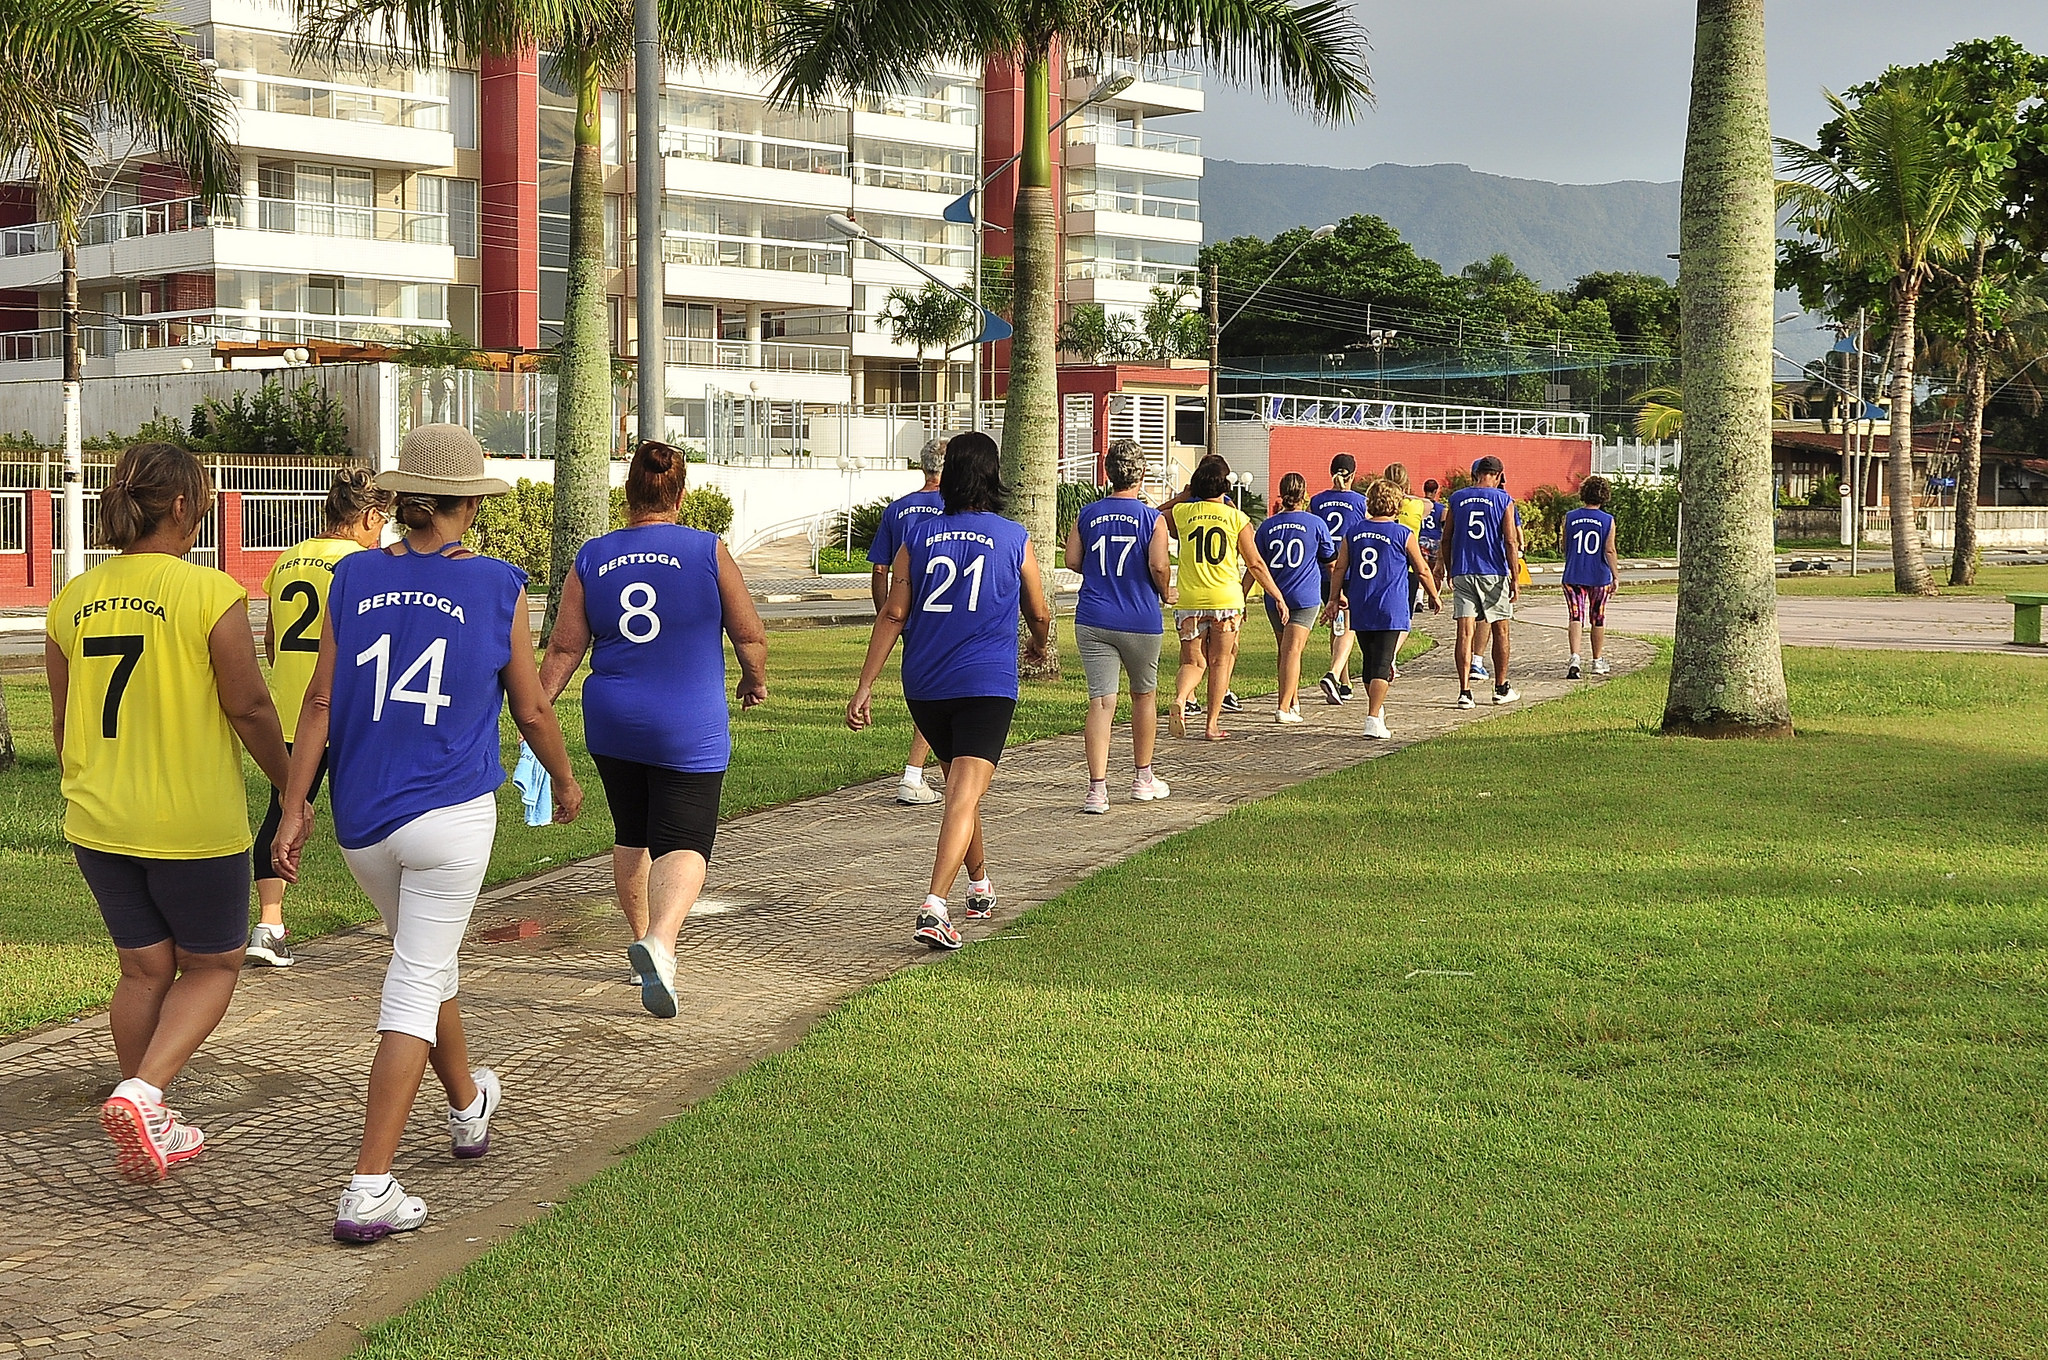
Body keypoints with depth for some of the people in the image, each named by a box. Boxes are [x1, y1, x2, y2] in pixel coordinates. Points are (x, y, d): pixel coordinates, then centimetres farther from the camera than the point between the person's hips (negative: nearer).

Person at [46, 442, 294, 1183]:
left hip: (99, 821, 5)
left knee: (143, 969, 18)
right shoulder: (210, 594, -14)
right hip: (195, 824, -5)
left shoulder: (74, 598, 3)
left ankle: (147, 1132, 24)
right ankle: (142, 1094, -7)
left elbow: (63, 720, 10)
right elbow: (249, 708, -13)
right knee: (211, 966, 13)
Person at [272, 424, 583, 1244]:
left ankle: (469, 1108, 48)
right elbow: (532, 711, 3)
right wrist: (565, 780, 20)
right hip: (453, 815, -4)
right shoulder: (497, 588, -5)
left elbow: (320, 703, -2)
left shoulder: (354, 579, 1)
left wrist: (293, 809, 2)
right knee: (415, 986, -2)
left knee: (425, 964, 24)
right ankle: (369, 1191, -8)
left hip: (363, 821, 4)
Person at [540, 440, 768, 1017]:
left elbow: (563, 649, 1)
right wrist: (755, 680, 19)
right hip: (689, 731, -4)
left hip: (611, 729, 4)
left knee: (631, 836, 21)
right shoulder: (708, 551, -5)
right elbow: (750, 633, 1)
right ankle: (660, 942, -29)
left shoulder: (592, 558, 2)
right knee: (683, 843, -6)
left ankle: (642, 939, 33)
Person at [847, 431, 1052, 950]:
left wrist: (865, 686, -2)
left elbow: (893, 614, -2)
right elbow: (1038, 614, 12)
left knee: (960, 786, 22)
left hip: (924, 686, 4)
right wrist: (1039, 646, 35)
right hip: (987, 684, -3)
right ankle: (934, 908, -26)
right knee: (964, 795, -10)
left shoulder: (919, 535, 4)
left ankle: (980, 886, 39)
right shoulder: (1013, 538, 1)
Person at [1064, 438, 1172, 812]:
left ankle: (1097, 788, -15)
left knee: (1101, 701, -3)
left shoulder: (1087, 515, 2)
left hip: (1093, 622, 2)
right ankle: (1143, 779, 29)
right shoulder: (1152, 518, -7)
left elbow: (1072, 561, 3)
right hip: (1140, 622, -1)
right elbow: (1159, 566, -16)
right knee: (1144, 695, 19)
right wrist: (1164, 592, 5)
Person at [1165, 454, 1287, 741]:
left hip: (1189, 601, 1)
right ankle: (1212, 725, 9)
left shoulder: (1182, 512, 1)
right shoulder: (1236, 518, -1)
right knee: (1220, 662, 9)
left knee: (1192, 661, 9)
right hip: (1226, 599, -1)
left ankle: (1180, 699, -20)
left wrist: (1182, 497, 23)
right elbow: (1255, 564, 1)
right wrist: (1278, 597, 10)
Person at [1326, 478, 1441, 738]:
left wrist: (1335, 598, 20)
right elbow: (1422, 571, 4)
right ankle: (1373, 720, -12)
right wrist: (1434, 597, 19)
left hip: (1360, 610, 4)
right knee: (1381, 665, -5)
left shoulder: (1354, 531, 5)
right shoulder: (1403, 534, -5)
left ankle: (1377, 710, 31)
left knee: (1369, 662, 17)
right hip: (1390, 610, -4)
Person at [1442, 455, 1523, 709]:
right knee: (1500, 631, 13)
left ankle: (1464, 691, -11)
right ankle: (1501, 689, 22)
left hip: (1462, 573, 2)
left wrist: (1450, 572, 18)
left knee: (1465, 631, -2)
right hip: (1494, 573, -2)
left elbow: (1446, 540, 8)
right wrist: (1515, 578, -3)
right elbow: (1511, 541, -7)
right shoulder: (1503, 500, -2)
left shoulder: (1457, 498, 6)